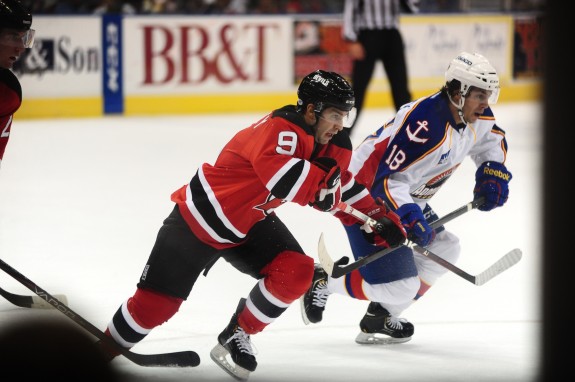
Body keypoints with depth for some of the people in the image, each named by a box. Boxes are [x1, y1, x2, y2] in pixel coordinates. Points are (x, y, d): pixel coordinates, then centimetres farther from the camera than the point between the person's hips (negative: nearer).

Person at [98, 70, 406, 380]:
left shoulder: (331, 144, -4)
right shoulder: (279, 130, -31)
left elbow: (343, 187, 11)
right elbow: (287, 182, -46)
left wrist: (380, 220, 1)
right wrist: (325, 178, -31)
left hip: (252, 223, 7)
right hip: (200, 219, -7)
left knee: (296, 272, -15)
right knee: (154, 305, -5)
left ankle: (236, 338, 4)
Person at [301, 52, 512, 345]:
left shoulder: (476, 116, -4)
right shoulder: (425, 123, -33)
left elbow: (492, 139, 20)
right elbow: (389, 180, -34)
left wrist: (491, 173, 3)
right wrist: (409, 217, -46)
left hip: (407, 198, 10)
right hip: (366, 197, -10)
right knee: (400, 285, -15)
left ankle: (378, 319, 17)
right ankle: (324, 281, 7)